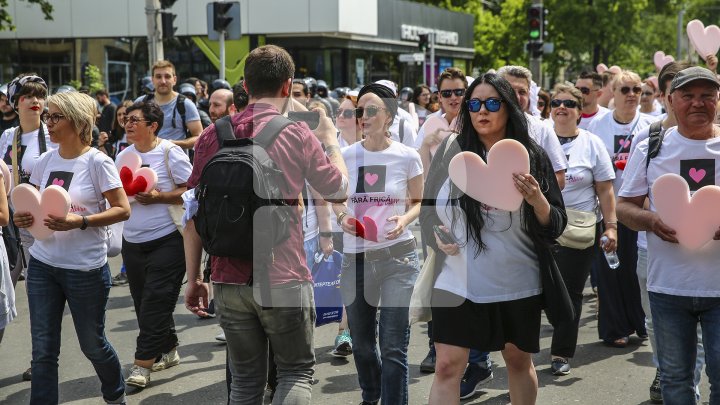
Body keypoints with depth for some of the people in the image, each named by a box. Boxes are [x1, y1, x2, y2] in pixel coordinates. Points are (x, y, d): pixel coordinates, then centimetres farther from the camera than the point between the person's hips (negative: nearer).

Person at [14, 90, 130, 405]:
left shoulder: (97, 162, -10)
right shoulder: (46, 161, 5)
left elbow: (123, 210, -12)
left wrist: (80, 221, -24)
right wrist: (23, 217, -7)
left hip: (85, 268, -4)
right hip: (42, 264, 4)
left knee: (92, 344, 12)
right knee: (43, 349, 2)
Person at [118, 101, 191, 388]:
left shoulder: (169, 152, -9)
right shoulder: (123, 155, 8)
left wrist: (158, 197, -20)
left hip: (166, 240, -7)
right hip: (132, 241, 7)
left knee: (156, 303, -6)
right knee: (143, 303, 11)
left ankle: (143, 364, -3)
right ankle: (168, 351, 28)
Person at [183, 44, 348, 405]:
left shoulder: (213, 135, 1)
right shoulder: (298, 134, -7)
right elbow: (338, 189, 6)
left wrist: (193, 278, 10)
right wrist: (330, 138, 21)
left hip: (229, 280, 3)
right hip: (284, 279, -3)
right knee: (297, 371, 12)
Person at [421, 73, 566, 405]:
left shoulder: (532, 156, -2)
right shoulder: (452, 152, 0)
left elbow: (556, 226, -2)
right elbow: (429, 206, 11)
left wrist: (536, 199, -21)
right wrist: (437, 235, -8)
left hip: (517, 282, 0)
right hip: (458, 281, 0)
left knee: (519, 361, 16)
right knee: (447, 366, -5)